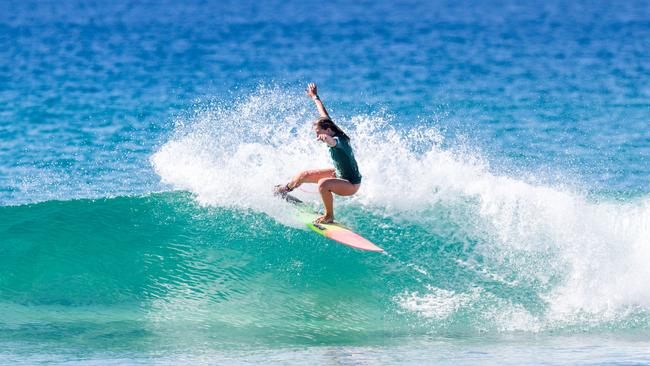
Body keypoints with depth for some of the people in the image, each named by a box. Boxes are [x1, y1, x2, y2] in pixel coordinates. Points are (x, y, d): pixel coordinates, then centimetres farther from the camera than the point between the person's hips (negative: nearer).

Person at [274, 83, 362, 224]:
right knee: (305, 175, 14)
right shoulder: (333, 135, -5)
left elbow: (333, 142, -57)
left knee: (323, 184, -37)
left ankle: (329, 216, -19)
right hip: (339, 173, 10)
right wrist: (315, 97, 24)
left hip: (351, 184, -10)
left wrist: (326, 138, -80)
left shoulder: (337, 140, -29)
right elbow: (325, 115, 10)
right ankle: (284, 189, 44)